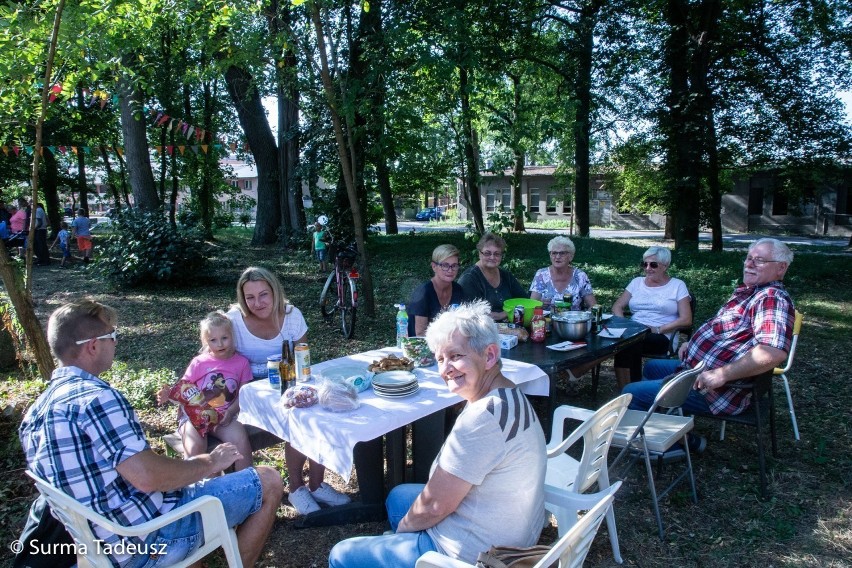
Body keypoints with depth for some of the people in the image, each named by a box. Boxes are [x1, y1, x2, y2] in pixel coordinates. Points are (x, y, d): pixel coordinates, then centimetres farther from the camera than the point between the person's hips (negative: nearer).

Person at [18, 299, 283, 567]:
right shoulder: (96, 397, -25)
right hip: (149, 540, -9)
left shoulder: (35, 412, 5)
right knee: (268, 481, -2)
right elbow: (147, 477, -29)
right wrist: (210, 462, -13)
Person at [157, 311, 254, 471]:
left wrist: (230, 412, -13)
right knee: (195, 448, -29)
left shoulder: (241, 362, 4)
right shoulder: (199, 363, 2)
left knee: (241, 440, -25)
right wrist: (169, 394, -17)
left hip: (224, 417, 1)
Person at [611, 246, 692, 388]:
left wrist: (658, 329, -14)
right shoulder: (637, 282, 19)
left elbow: (686, 320, -1)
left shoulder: (677, 285, 8)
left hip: (662, 338, -3)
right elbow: (617, 307, 15)